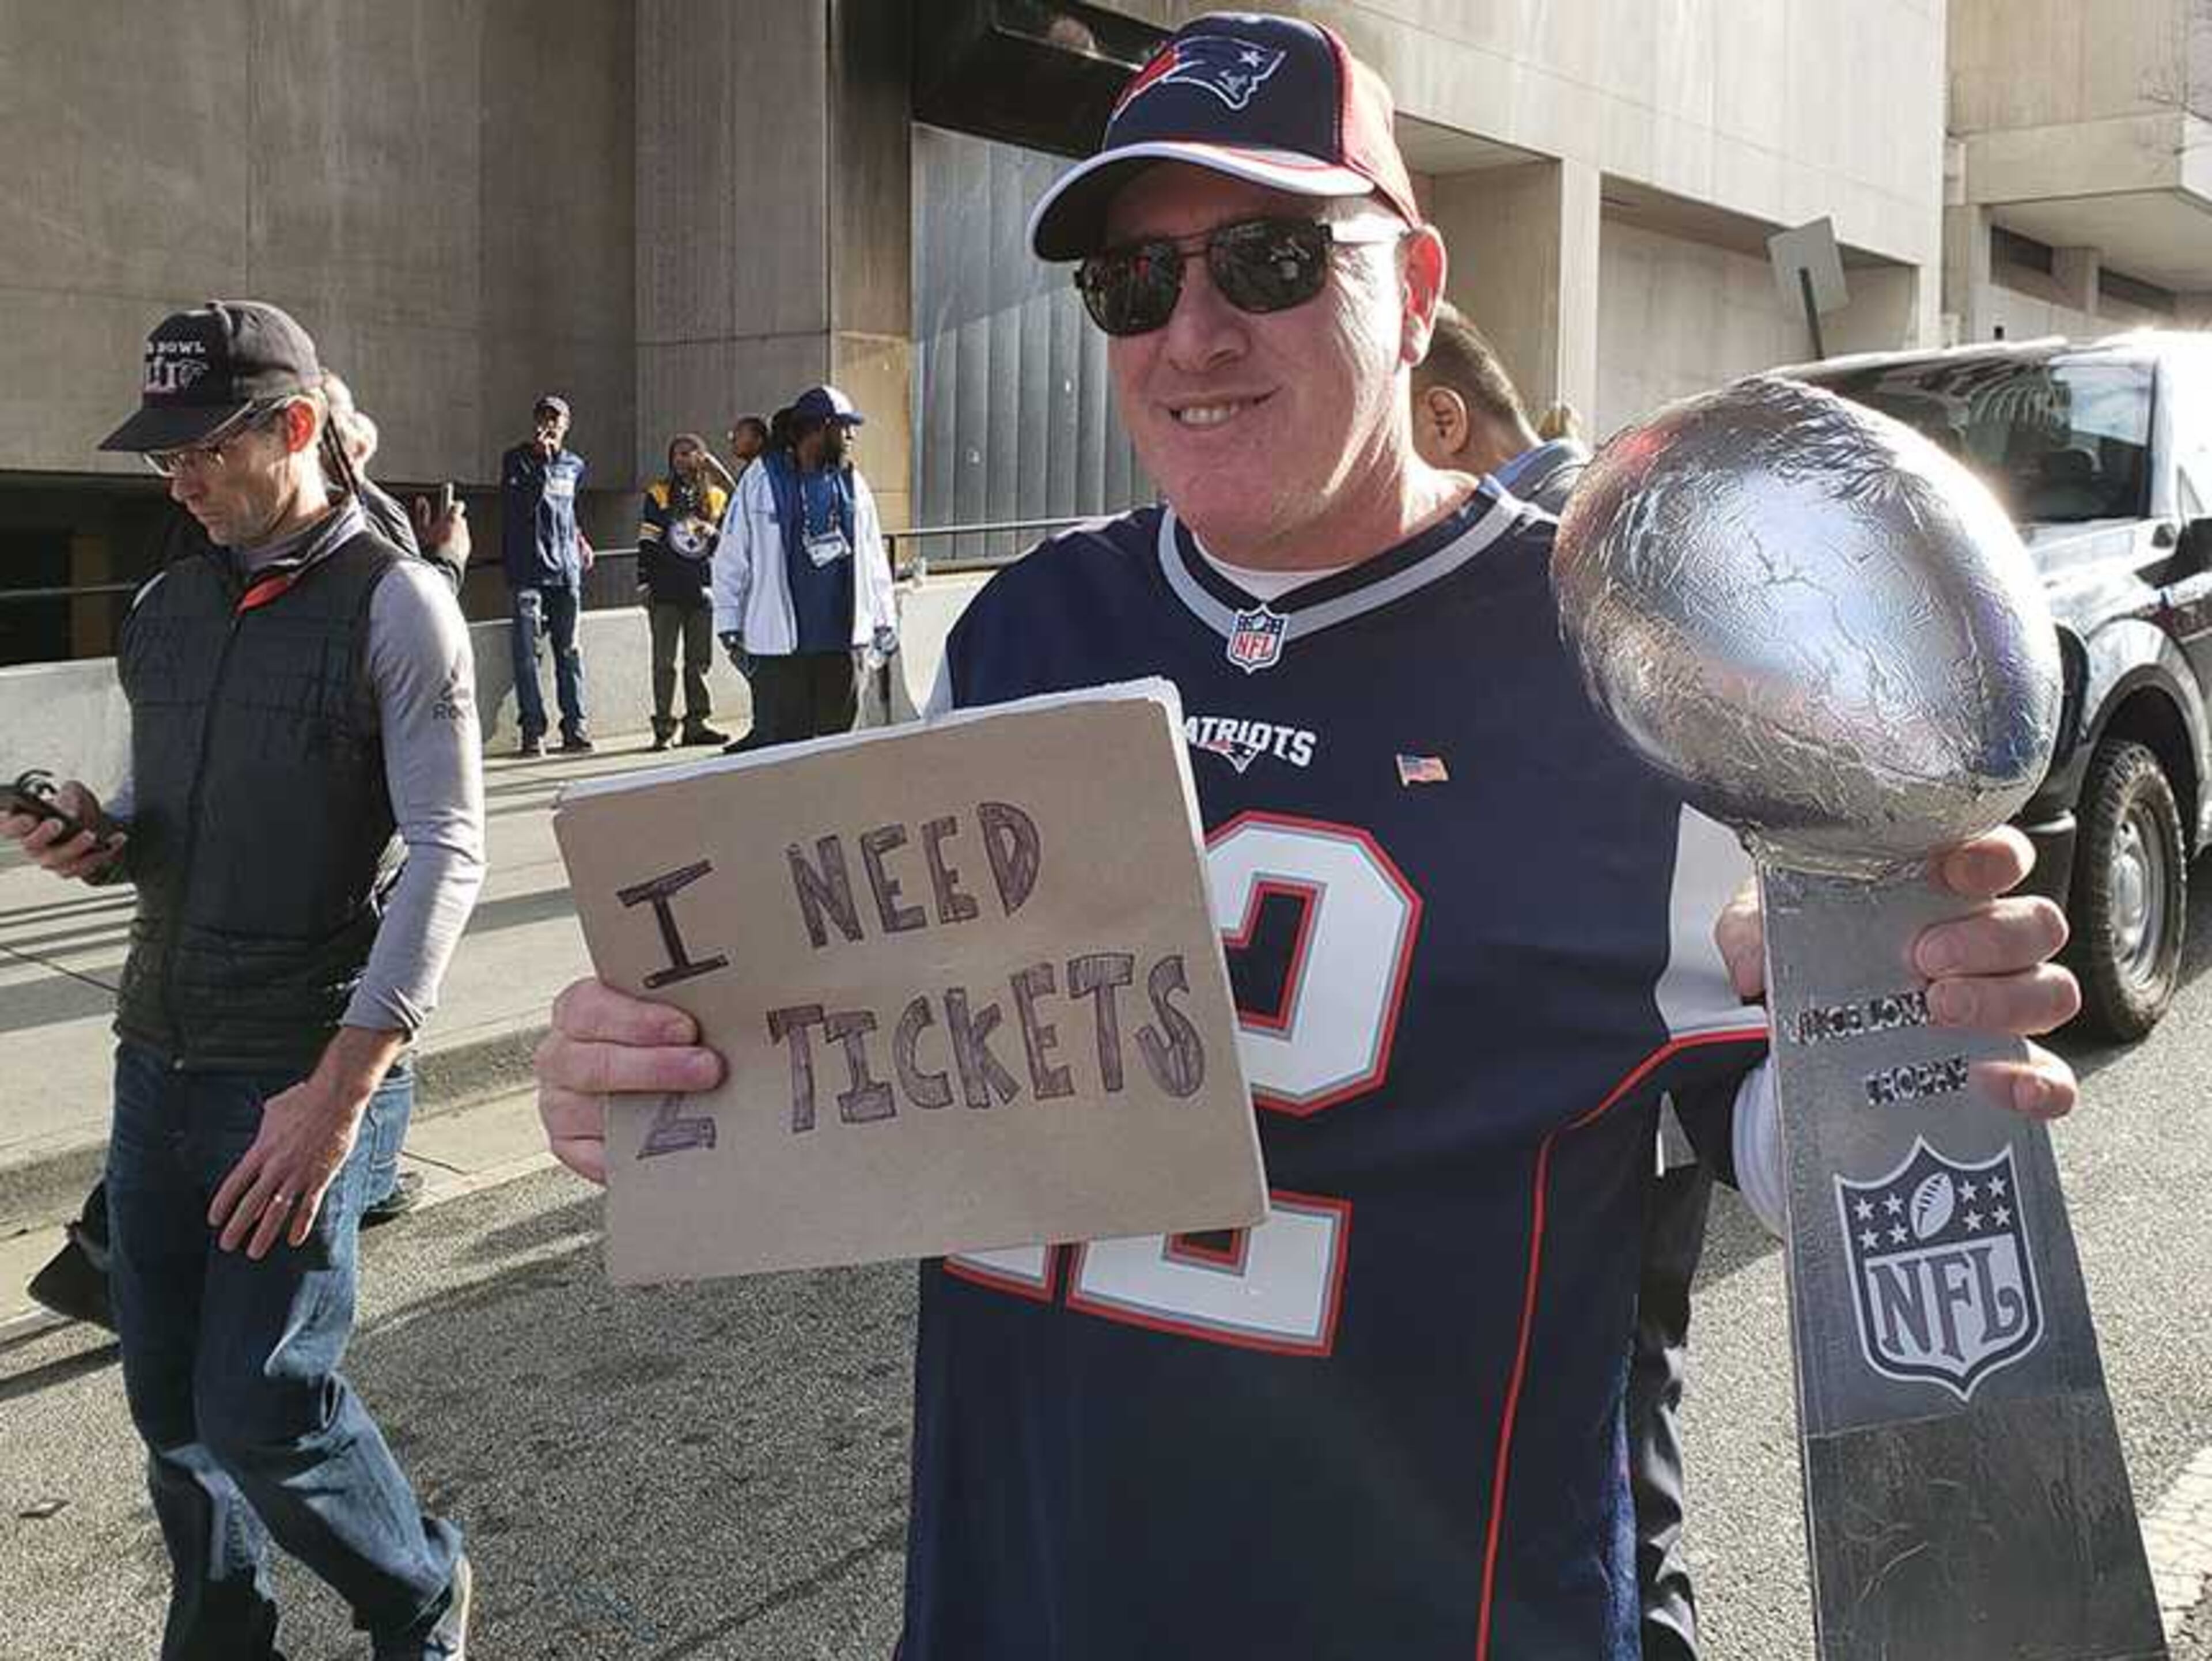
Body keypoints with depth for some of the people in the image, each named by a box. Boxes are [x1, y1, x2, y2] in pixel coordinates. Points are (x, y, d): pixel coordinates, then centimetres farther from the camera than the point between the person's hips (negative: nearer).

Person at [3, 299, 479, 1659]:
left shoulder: (394, 605, -9)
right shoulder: (166, 610, 11)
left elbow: (447, 857, -14)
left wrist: (340, 1088, -20)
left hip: (304, 1071, -6)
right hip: (158, 1055, 6)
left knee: (263, 1412, -4)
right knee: (170, 1401, 12)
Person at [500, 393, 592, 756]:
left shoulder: (574, 465, 15)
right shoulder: (517, 460, 2)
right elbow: (522, 505, -14)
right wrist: (543, 461, -19)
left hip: (566, 570, 4)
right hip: (528, 571, -4)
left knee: (569, 651, 4)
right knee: (527, 651, -6)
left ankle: (575, 726, 6)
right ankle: (533, 730, -3)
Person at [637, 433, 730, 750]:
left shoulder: (717, 498, 11)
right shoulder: (658, 495, 5)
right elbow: (647, 541, 3)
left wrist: (714, 534, -7)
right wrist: (646, 582, -3)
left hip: (702, 590, 2)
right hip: (666, 591, -2)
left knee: (699, 661, 6)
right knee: (664, 660, -1)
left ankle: (696, 723, 13)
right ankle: (663, 726, 2)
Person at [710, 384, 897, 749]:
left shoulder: (853, 484, 11)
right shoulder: (761, 480, -2)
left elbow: (873, 559, 18)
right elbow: (731, 559, 1)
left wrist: (884, 622, 15)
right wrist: (730, 627, -2)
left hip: (842, 642, 4)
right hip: (777, 644, -4)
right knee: (778, 743, -5)